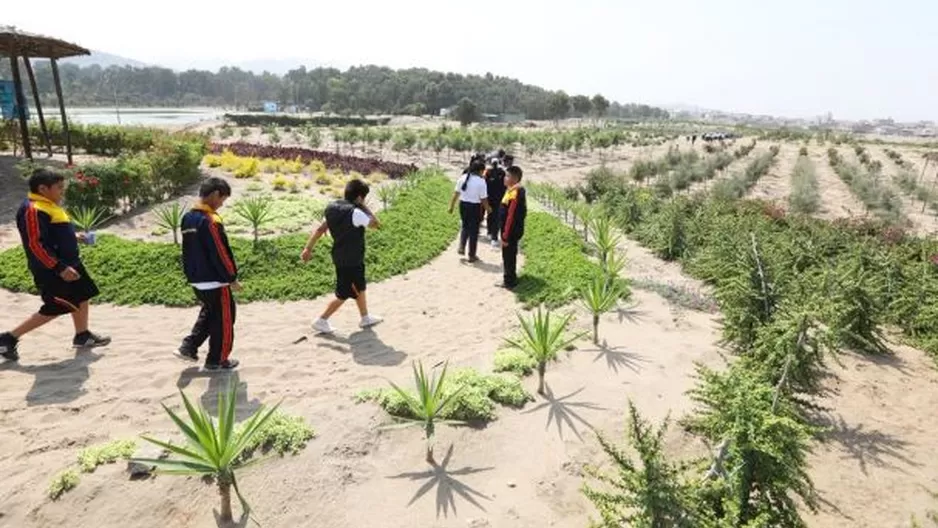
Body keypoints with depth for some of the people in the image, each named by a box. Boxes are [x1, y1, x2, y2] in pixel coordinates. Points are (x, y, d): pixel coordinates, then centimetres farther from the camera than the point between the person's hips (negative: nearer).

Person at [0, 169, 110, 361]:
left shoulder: (48, 206, 9)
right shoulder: (33, 210, -22)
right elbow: (35, 244, -26)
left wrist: (73, 236, 11)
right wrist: (59, 268, -26)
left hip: (68, 263, 10)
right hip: (52, 271, -10)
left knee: (82, 297, 15)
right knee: (54, 309, -2)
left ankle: (83, 335, 29)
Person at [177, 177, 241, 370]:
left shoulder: (187, 218, 8)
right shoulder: (211, 221, -22)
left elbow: (189, 250, 16)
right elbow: (221, 254, -21)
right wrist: (232, 278, -11)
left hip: (196, 280, 9)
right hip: (215, 281, -9)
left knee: (208, 313, 26)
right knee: (224, 319, 6)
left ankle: (189, 346, 22)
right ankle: (217, 360, 15)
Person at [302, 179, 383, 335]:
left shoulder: (334, 210, 1)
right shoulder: (356, 213, -24)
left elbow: (319, 229, 3)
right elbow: (376, 224, -15)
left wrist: (308, 249, 7)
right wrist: (365, 207, -8)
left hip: (341, 257, 9)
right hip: (351, 261, -9)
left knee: (360, 288, 23)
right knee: (344, 294, 6)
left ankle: (365, 318, 38)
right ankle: (321, 321, 14)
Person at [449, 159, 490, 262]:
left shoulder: (463, 178, -1)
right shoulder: (481, 181, -15)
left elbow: (456, 193, 2)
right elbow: (483, 198, -12)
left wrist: (451, 206, 11)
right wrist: (488, 208, 5)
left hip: (463, 205, 4)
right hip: (475, 207, -4)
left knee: (465, 227, 25)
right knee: (473, 230, 8)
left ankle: (461, 247, 11)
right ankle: (472, 255, 17)